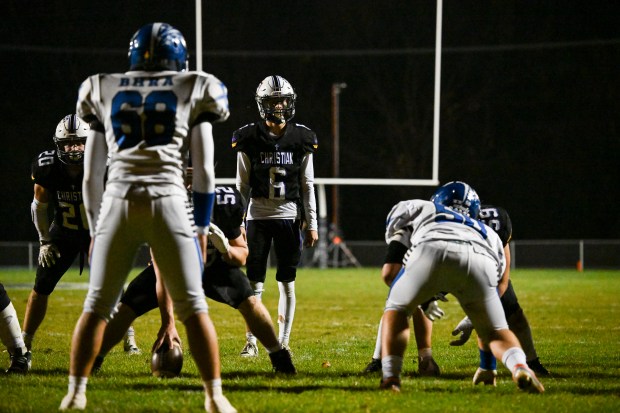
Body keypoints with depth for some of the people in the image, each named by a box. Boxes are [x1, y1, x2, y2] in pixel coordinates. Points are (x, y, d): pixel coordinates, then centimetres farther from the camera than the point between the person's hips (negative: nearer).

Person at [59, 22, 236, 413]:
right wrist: (201, 228, 13)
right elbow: (204, 172, 8)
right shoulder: (192, 92, 11)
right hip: (168, 202, -1)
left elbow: (91, 176, 16)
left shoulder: (104, 93, 16)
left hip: (117, 202, 2)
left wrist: (96, 228, 22)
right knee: (193, 307, 5)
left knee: (97, 305, 11)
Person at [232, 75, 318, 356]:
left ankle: (283, 342, 11)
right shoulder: (249, 139, -2)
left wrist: (311, 224, 4)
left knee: (287, 283, 4)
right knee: (254, 283, -2)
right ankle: (251, 342, 4)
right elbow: (242, 186, 4)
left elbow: (307, 186, 6)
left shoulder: (301, 139, 2)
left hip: (289, 217, 1)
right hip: (258, 216, -1)